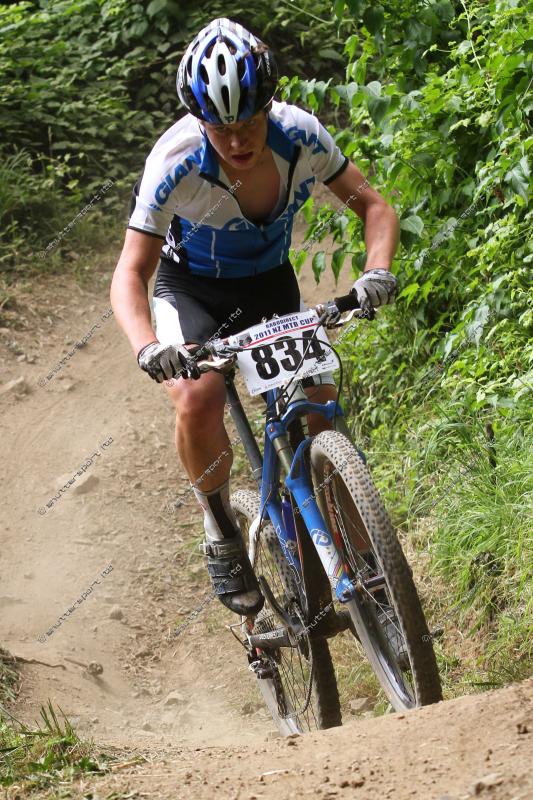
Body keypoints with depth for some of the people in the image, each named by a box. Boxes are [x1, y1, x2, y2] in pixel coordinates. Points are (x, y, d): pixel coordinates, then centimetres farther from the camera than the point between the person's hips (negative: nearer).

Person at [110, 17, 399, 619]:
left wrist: (377, 271, -36)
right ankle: (220, 529, -5)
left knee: (322, 411, -12)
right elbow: (130, 274, -29)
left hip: (270, 285, 3)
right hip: (191, 290, -3)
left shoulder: (299, 135, -25)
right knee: (198, 401, -30)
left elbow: (374, 206, -14)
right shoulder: (176, 162, -31)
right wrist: (147, 347, -49)